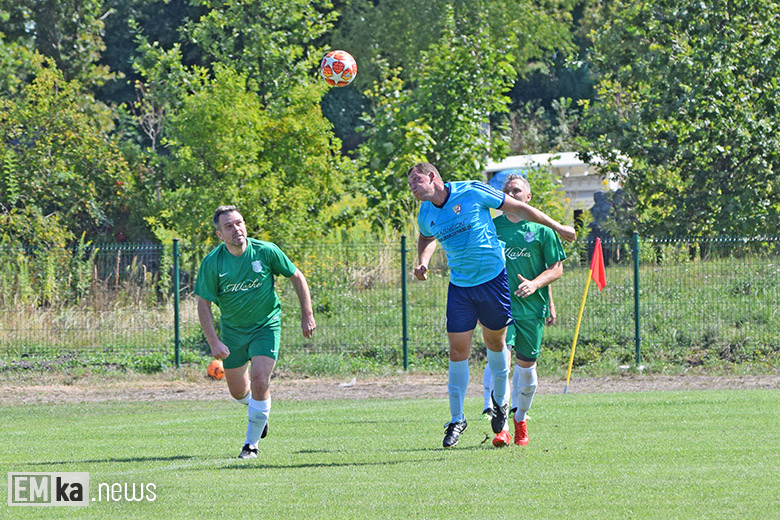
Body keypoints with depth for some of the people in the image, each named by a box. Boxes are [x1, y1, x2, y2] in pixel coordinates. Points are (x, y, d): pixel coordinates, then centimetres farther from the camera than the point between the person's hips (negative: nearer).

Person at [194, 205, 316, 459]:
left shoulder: (266, 252, -15)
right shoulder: (212, 263, -15)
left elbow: (297, 277, -1)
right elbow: (203, 304, -10)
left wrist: (307, 315, -2)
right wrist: (214, 342, -19)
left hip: (266, 326, -2)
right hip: (232, 331, 2)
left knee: (259, 383, -18)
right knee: (238, 391, 10)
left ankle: (251, 444, -3)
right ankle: (261, 409, 46)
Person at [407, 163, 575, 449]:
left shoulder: (472, 192, -13)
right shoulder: (426, 216, 3)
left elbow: (518, 208, -4)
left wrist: (557, 227, 2)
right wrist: (422, 262, 5)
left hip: (493, 280, -3)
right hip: (459, 288, 3)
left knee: (495, 341, 8)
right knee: (458, 351, -2)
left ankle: (500, 402, 31)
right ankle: (456, 419, 8)